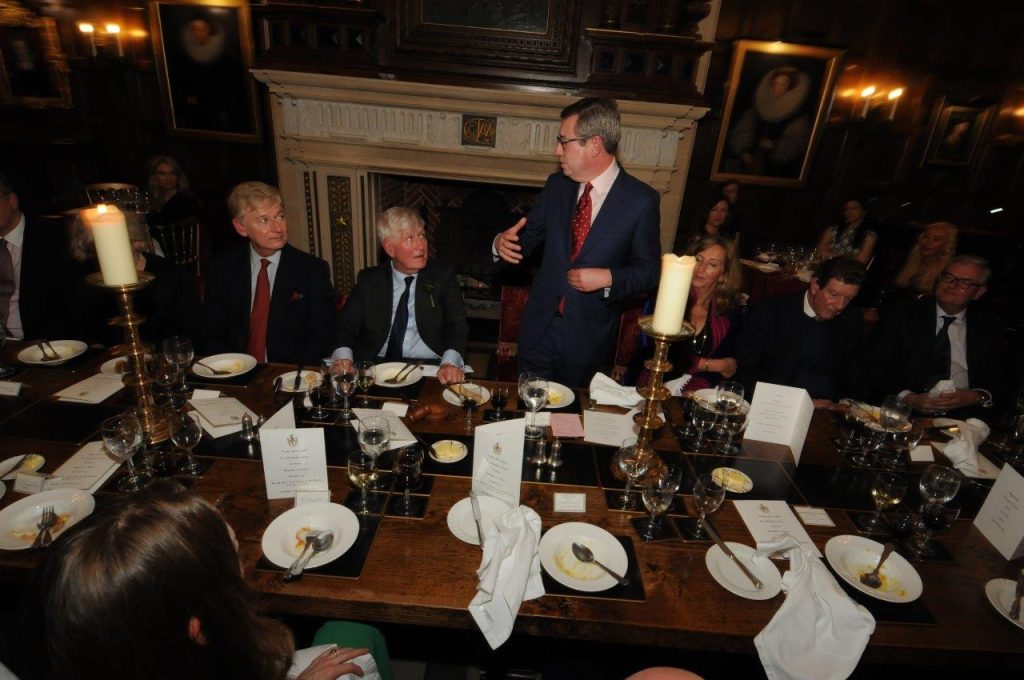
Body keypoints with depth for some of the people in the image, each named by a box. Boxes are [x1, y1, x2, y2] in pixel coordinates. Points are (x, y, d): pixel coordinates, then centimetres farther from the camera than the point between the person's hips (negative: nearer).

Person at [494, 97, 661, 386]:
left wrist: (609, 278, -21)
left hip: (588, 336, -3)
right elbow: (529, 235, 9)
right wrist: (503, 242, -13)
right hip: (539, 326, 3)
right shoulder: (556, 185, 1)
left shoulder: (641, 200, -11)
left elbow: (648, 271, -5)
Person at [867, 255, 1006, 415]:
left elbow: (1001, 382, 14)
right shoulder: (902, 315, 3)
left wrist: (977, 397, -8)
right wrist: (908, 397, -16)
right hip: (903, 410, -3)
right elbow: (875, 366, -4)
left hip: (962, 414, 3)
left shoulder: (989, 330, 13)